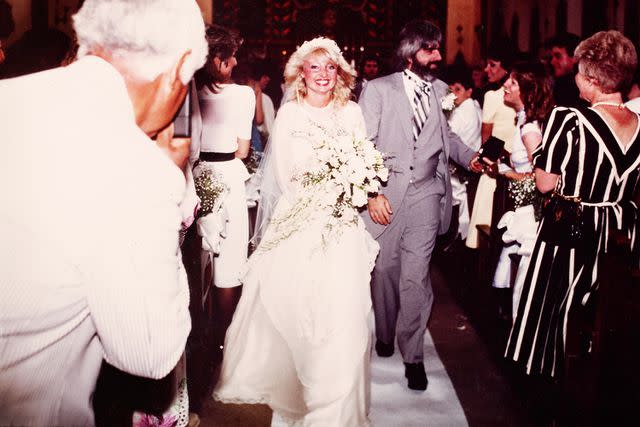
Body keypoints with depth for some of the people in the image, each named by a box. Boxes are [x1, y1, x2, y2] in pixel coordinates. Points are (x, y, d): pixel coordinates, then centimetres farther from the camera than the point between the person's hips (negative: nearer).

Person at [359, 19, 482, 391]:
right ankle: (385, 334, 32)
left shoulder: (440, 90, 11)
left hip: (426, 193, 1)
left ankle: (413, 354, 6)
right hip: (385, 192, -1)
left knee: (416, 274, -4)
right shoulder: (378, 89, 1)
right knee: (385, 268, 9)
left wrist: (469, 157, 6)